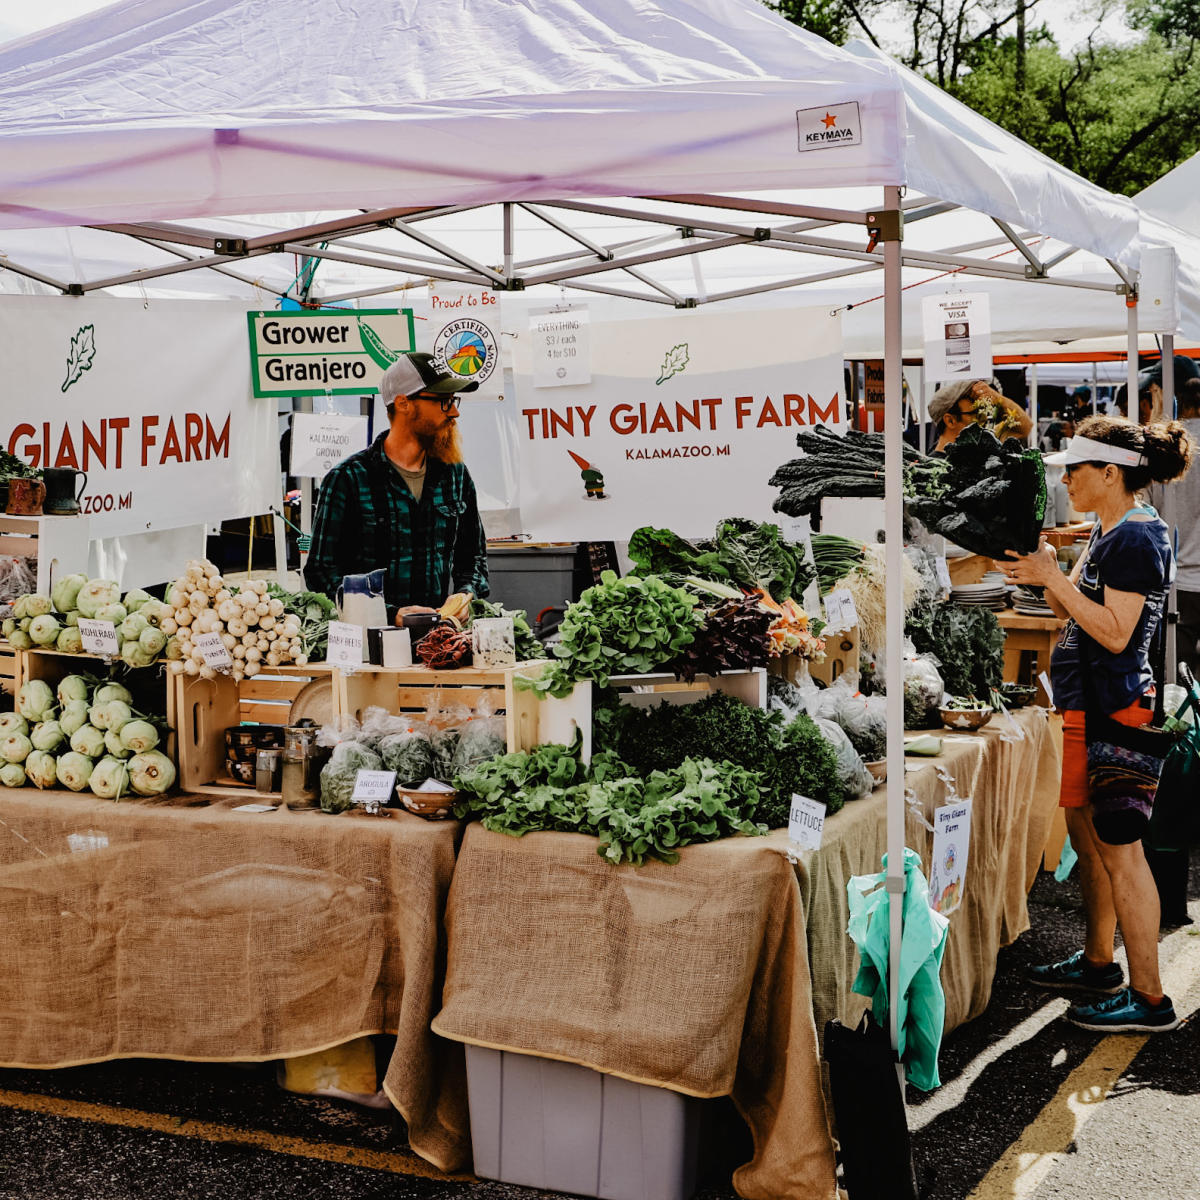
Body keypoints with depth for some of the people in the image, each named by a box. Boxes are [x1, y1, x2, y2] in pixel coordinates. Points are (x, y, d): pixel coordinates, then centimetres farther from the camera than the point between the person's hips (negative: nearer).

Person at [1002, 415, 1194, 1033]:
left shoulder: (1136, 536, -17)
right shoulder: (1108, 531, 14)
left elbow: (1115, 632, -23)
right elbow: (1075, 611, 18)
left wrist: (1053, 578, -22)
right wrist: (1046, 569, 3)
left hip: (1114, 706, -10)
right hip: (1089, 703, 10)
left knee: (1119, 849, -5)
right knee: (1086, 834, 19)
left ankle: (1149, 999, 1)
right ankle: (1098, 963, 32)